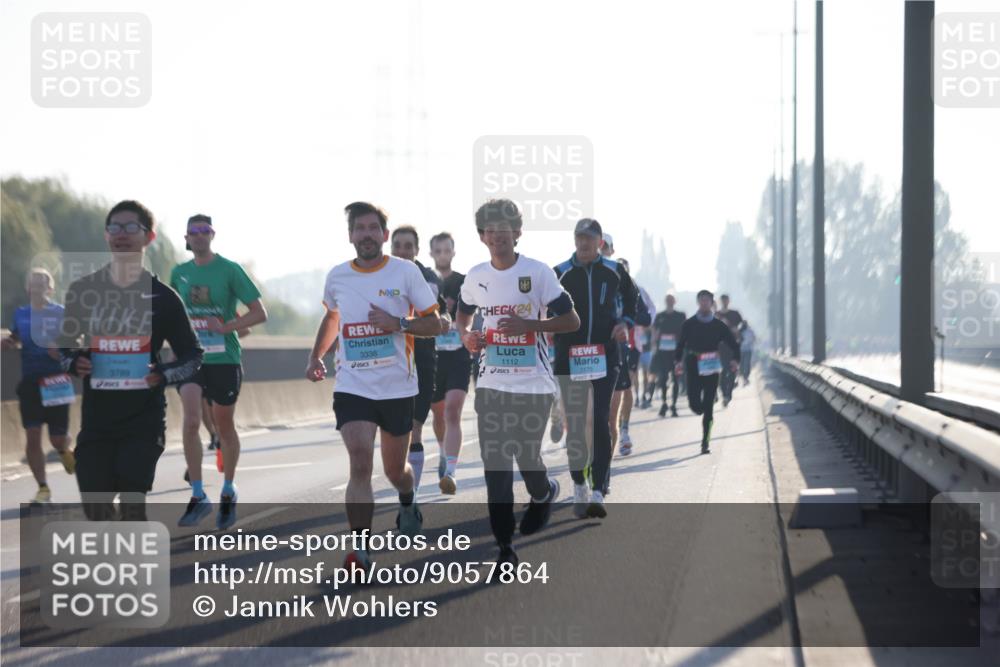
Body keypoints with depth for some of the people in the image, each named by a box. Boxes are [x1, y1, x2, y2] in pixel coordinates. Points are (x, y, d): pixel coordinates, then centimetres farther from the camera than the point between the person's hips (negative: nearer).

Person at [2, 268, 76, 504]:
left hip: (56, 382, -2)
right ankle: (43, 488, 2)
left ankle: (63, 450, 40)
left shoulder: (61, 314, -4)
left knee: (58, 438, 1)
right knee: (32, 436, -6)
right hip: (30, 381, 2)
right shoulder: (21, 314, 6)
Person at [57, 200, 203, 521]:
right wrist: (73, 363, -6)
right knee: (95, 507, 3)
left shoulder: (162, 297, -1)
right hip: (96, 419, 2)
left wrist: (163, 375, -14)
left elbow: (193, 355, 6)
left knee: (132, 505, -7)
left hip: (144, 421, -2)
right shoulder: (83, 291, 4)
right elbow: (65, 346, 17)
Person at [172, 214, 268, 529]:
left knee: (225, 428, 9)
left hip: (225, 359, -2)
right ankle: (198, 496, -12)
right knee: (191, 421, -16)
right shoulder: (179, 273, 8)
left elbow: (260, 313, -5)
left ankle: (228, 491, 28)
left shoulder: (229, 269, -4)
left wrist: (226, 327, -17)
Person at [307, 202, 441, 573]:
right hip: (352, 386, 0)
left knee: (394, 469, 15)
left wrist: (399, 324, -18)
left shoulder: (406, 272, -5)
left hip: (397, 387, 0)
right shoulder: (337, 277, 4)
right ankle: (361, 550, -17)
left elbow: (434, 325, -2)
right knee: (360, 465, -17)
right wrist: (316, 356, 16)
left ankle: (407, 501, 51)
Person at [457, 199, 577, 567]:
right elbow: (463, 314, 23)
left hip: (533, 384, -3)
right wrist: (466, 336, 0)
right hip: (491, 383, 3)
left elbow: (571, 321, -6)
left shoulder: (538, 272, -7)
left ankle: (544, 493, 38)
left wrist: (528, 325, -20)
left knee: (526, 455, 0)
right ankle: (505, 546, 3)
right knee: (494, 463, -2)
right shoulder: (476, 276, 6)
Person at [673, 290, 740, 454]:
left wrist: (735, 360, -12)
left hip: (712, 368, 0)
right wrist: (678, 361, -11)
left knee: (708, 407, 0)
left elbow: (733, 344, 5)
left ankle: (705, 442, 6)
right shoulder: (689, 324, 4)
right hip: (694, 367, 0)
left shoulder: (718, 325, 5)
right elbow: (681, 343, 3)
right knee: (695, 404, -8)